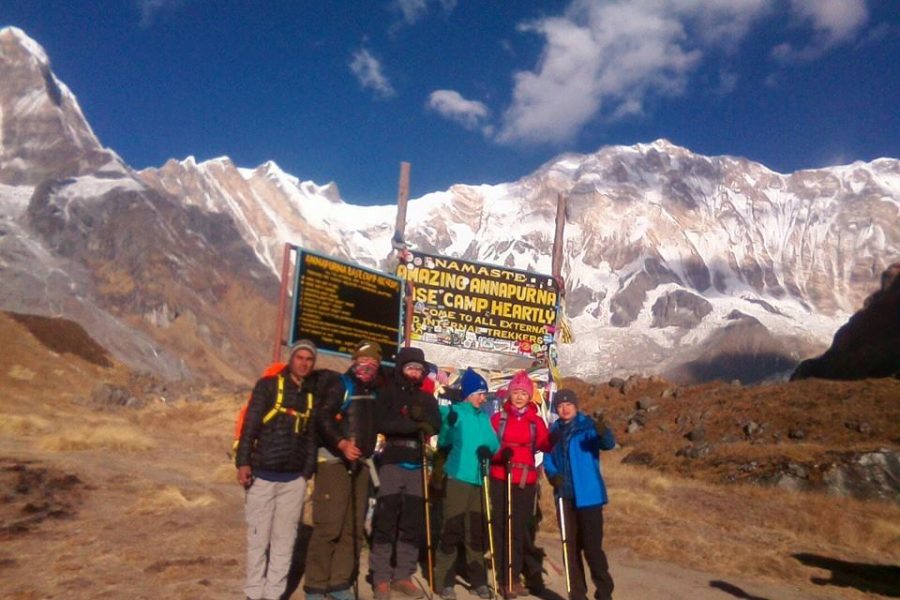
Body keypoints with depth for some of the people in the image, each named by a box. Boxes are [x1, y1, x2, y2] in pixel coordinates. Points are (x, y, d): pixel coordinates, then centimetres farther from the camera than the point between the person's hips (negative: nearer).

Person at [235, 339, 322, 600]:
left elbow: (311, 437, 12)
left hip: (294, 479, 3)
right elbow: (249, 425, -7)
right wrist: (243, 462, -13)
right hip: (262, 475, -3)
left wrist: (308, 472, 8)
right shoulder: (268, 385, -2)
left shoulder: (312, 394, 9)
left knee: (284, 539, 8)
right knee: (258, 537, 5)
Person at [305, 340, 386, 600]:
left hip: (361, 463, 7)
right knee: (328, 525, -8)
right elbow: (321, 417, -16)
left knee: (354, 527, 9)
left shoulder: (377, 391, 14)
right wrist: (342, 444, -24)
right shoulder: (341, 385, -5)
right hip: (334, 460, -7)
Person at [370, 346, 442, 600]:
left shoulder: (427, 398, 15)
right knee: (385, 521, -3)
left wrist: (422, 416, -17)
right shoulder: (388, 392, 3)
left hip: (418, 465, 4)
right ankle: (381, 578, 6)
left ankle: (403, 576, 16)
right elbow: (382, 423, -12)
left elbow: (436, 426, 2)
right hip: (392, 462, -4)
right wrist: (415, 425, -18)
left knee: (414, 523, 6)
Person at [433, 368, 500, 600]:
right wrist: (448, 425, -27)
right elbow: (443, 444, -8)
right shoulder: (453, 412, -2)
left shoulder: (485, 418, 13)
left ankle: (478, 580, 22)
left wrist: (489, 450, -11)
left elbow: (494, 444, 11)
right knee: (451, 530, -4)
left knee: (476, 532, 11)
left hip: (479, 480, 5)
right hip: (457, 478, -5)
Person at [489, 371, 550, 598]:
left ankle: (515, 578, 23)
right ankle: (504, 579, 12)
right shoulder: (498, 418, 0)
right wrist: (501, 453, -22)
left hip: (526, 481, 2)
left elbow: (546, 445, -7)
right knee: (502, 528, 2)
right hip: (501, 479, -2)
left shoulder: (536, 421, 5)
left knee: (520, 529, 10)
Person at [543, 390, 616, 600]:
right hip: (565, 496, 5)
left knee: (592, 546, -6)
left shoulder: (588, 426, -7)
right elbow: (548, 458, 13)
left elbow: (609, 443, -24)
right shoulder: (554, 431, 7)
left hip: (588, 495, -5)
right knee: (571, 547, 13)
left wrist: (603, 431, -46)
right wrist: (552, 474, -7)